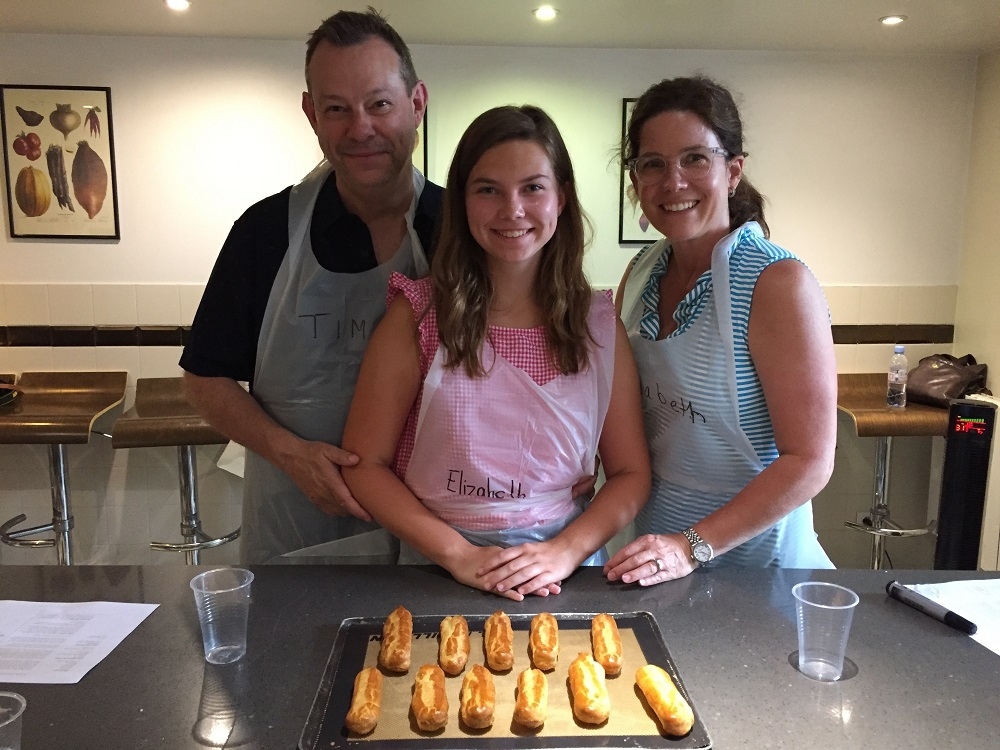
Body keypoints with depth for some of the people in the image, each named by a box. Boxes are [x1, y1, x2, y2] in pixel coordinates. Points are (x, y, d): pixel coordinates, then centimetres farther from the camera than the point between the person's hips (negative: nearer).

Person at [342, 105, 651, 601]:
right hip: (439, 569, -1)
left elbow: (631, 473, 4)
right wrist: (460, 554, -12)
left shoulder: (598, 323, 2)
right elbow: (365, 463, -4)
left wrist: (565, 551, -11)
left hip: (564, 572, 1)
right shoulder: (418, 315, -4)